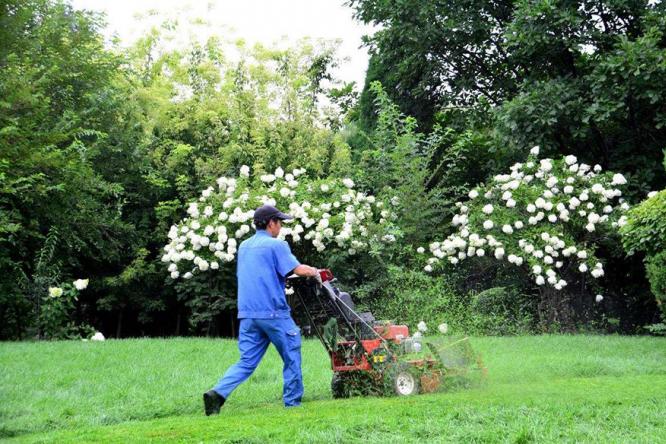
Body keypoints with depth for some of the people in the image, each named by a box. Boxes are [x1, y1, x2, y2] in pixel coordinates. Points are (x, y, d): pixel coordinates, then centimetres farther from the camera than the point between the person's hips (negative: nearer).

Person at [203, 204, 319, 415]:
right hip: (273, 313, -7)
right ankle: (292, 402, 14)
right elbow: (299, 269, -14)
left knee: (247, 361, 6)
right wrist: (313, 272, 7)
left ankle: (218, 393, -13)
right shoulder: (276, 245, -6)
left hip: (247, 314, 7)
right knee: (292, 357, 9)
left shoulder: (244, 246, 17)